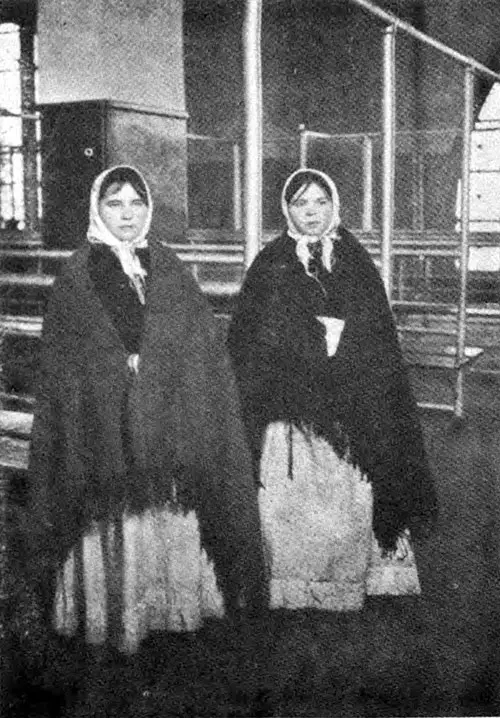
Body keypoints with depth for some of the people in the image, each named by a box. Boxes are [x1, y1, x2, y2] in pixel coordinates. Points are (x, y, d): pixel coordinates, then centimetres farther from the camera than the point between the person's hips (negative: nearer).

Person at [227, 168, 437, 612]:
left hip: (350, 407, 1)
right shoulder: (271, 266, 6)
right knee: (292, 501, -2)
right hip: (289, 405, -1)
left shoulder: (356, 263, 10)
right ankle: (292, 589, 12)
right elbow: (247, 342, 2)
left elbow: (381, 341, 8)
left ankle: (346, 585, 16)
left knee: (347, 503, 1)